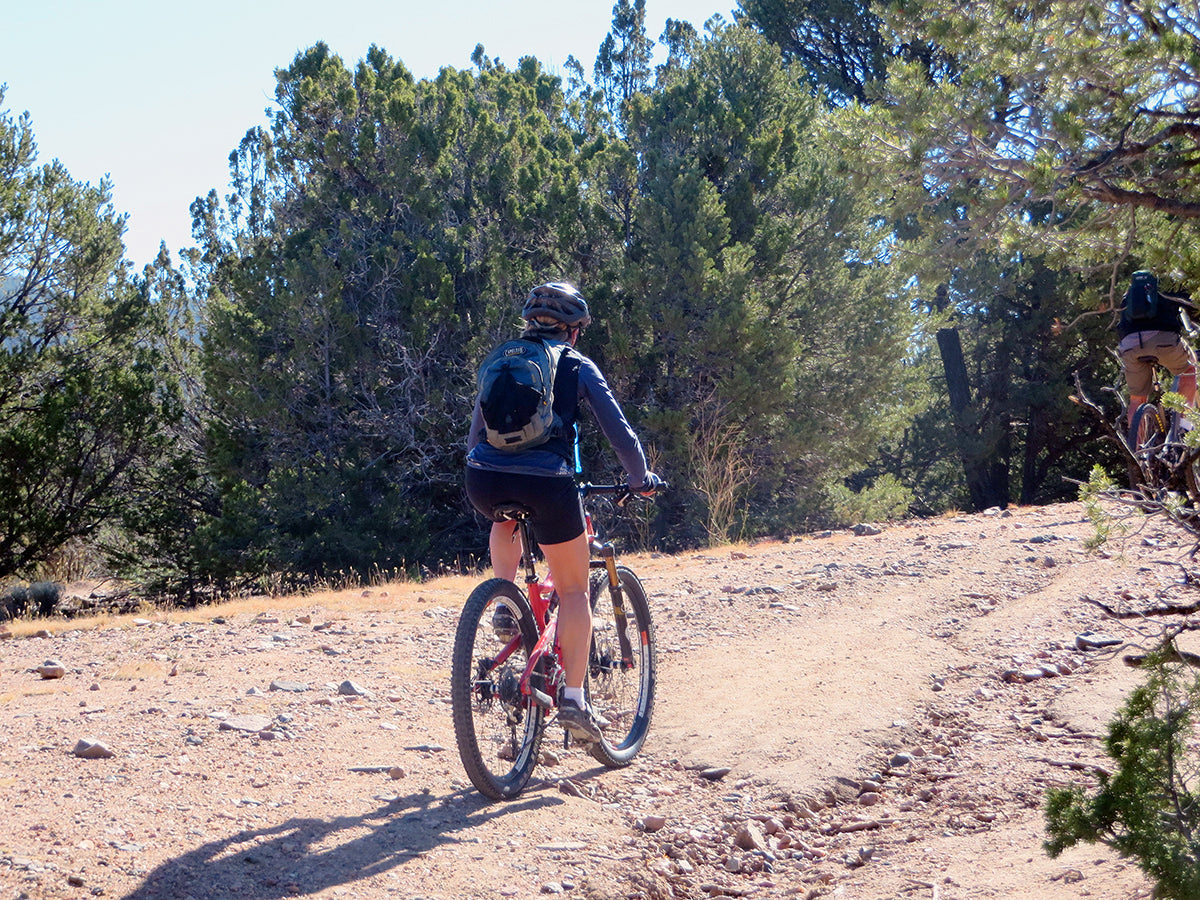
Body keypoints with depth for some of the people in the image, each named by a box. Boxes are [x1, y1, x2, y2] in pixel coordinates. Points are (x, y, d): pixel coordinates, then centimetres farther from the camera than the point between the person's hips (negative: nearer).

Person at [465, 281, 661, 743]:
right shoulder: (577, 366, 13)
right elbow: (617, 428, 13)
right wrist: (642, 478, 27)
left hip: (484, 480, 3)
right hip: (548, 482, -3)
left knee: (505, 523, 41)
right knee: (574, 590, 14)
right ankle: (573, 699, 8)